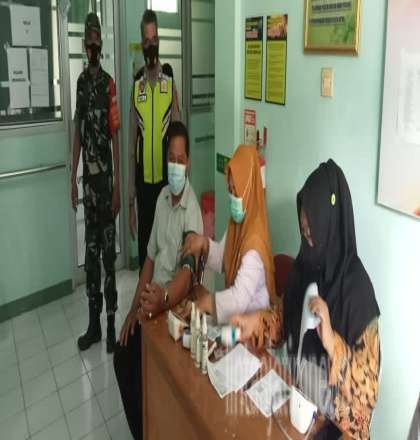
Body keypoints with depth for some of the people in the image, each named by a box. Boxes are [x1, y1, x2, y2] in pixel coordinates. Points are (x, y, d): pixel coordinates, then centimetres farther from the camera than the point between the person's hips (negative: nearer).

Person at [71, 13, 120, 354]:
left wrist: (118, 186, -12)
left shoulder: (109, 84, -6)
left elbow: (116, 136, -9)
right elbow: (78, 131, 13)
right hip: (87, 177, 6)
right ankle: (94, 324, 21)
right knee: (90, 251, 10)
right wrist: (74, 178, 11)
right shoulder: (81, 81, 11)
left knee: (108, 252, 1)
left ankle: (112, 324, 12)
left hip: (106, 178, -6)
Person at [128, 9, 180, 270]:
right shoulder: (136, 85, 2)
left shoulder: (170, 81, 0)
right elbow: (131, 144, 4)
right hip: (143, 180, 1)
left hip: (166, 177, -1)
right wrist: (130, 195, 1)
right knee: (144, 242, 9)